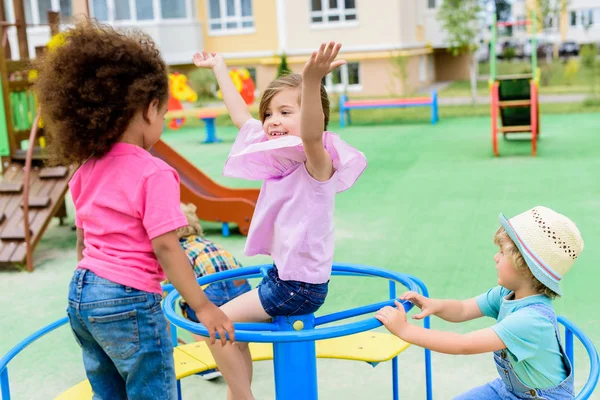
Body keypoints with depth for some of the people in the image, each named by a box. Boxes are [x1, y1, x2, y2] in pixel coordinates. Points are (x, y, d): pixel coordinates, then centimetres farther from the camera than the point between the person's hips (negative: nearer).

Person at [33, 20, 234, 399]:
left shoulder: (87, 170, 7)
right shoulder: (154, 174, -16)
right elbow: (165, 246, -19)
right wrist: (203, 306, -15)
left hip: (80, 294, 8)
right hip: (128, 302, -8)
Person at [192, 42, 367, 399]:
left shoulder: (316, 162, -19)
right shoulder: (279, 157, 3)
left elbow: (312, 134, -43)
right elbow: (240, 116, 14)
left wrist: (312, 82, -59)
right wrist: (219, 67, 22)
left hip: (301, 285, -9)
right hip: (281, 274, 9)